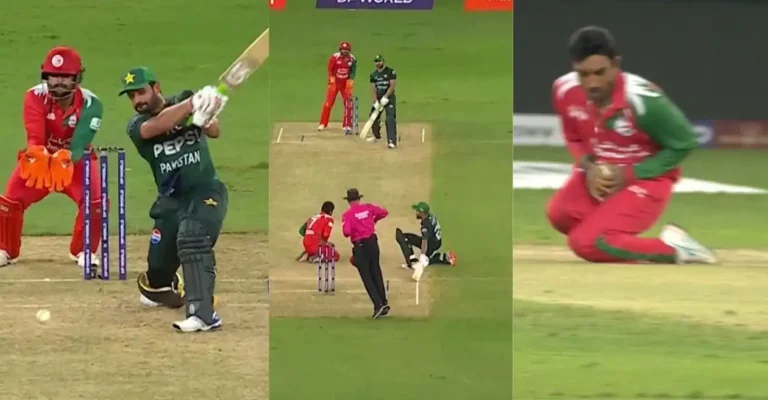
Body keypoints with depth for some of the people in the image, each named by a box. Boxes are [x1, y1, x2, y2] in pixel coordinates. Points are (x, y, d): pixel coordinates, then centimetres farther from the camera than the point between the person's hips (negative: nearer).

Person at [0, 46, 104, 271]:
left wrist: (65, 159, -59)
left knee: (95, 201, -22)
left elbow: (78, 146, -36)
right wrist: (37, 156, -59)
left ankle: (83, 251, 2)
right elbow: (34, 137, -35)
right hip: (40, 159, 1)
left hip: (76, 161, -1)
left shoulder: (90, 104, -27)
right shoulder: (35, 97, -25)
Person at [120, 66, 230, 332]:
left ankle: (203, 314, -37)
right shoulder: (136, 126, -2)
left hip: (205, 191, -3)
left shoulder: (185, 99, -2)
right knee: (158, 265, 7)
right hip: (171, 199, 3)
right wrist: (193, 104, -40)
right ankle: (157, 288, 45)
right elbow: (158, 125, -26)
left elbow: (214, 132, -18)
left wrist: (205, 118, -42)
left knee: (192, 240, -30)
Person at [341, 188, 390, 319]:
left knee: (366, 277, 0)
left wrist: (348, 234, 3)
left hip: (360, 246, -4)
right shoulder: (368, 207, 3)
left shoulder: (348, 214, -10)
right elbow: (384, 212, 10)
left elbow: (346, 232, -21)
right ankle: (383, 303, 16)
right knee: (376, 274, 15)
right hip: (372, 243, 4)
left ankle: (378, 304, -10)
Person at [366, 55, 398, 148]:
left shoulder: (390, 72, -8)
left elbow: (392, 85, -12)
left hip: (389, 98, -6)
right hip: (378, 98, 6)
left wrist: (385, 97, -20)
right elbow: (373, 88, 2)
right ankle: (376, 136, 38)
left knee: (390, 119, -17)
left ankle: (392, 141, -24)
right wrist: (376, 101, -10)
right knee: (373, 117, 14)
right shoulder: (373, 74, 7)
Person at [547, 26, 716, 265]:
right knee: (560, 214, -24)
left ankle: (671, 248, -4)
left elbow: (684, 144, -14)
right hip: (598, 174, 6)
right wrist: (588, 167, -13)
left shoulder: (642, 99, -28)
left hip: (645, 179, -6)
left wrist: (628, 175, -18)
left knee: (586, 244, -22)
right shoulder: (564, 91, -12)